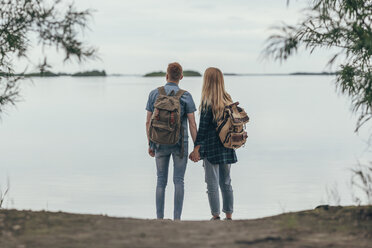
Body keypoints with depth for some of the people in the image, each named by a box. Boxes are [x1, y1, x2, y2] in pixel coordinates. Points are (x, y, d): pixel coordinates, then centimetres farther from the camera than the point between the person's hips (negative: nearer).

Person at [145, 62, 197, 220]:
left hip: (160, 143, 2)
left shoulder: (154, 94, 1)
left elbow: (148, 122, 3)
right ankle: (177, 219, 1)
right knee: (179, 181, 3)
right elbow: (192, 124, -6)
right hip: (180, 143, -2)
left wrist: (150, 144, 12)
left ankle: (160, 218, 8)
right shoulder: (185, 96, -5)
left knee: (161, 181, 9)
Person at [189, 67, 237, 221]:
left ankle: (216, 216, 2)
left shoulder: (208, 103, -12)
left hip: (211, 148, -6)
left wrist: (196, 149, -10)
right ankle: (229, 216, 16)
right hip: (227, 148, 6)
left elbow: (203, 128, -13)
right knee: (226, 183, 13)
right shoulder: (228, 100, 6)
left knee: (212, 185, 1)